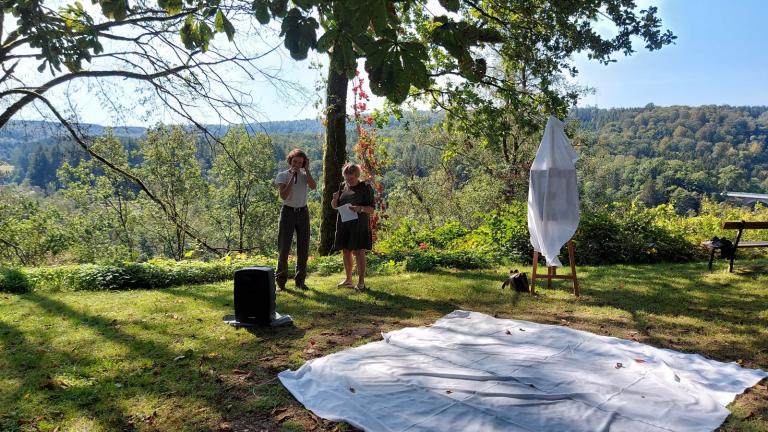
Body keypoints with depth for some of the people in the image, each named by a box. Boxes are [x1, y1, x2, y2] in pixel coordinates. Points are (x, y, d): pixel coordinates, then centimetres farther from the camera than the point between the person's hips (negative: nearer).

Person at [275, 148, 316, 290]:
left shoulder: (305, 175, 5)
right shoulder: (282, 175, -3)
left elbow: (313, 186, -16)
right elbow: (283, 195, -17)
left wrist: (306, 169, -10)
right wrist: (292, 176, -18)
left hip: (303, 212, 3)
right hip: (288, 212, -3)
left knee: (303, 249, 6)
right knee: (284, 248, -3)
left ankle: (300, 280, 17)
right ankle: (280, 281, 8)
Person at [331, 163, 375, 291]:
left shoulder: (366, 187, -4)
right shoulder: (342, 186, 9)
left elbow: (372, 208, -6)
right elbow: (334, 206, 15)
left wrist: (360, 208, -25)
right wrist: (335, 199, -8)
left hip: (359, 225, -5)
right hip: (343, 224, 5)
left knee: (359, 252, -6)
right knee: (346, 252, 10)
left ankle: (361, 282, 0)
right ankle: (348, 279, 23)